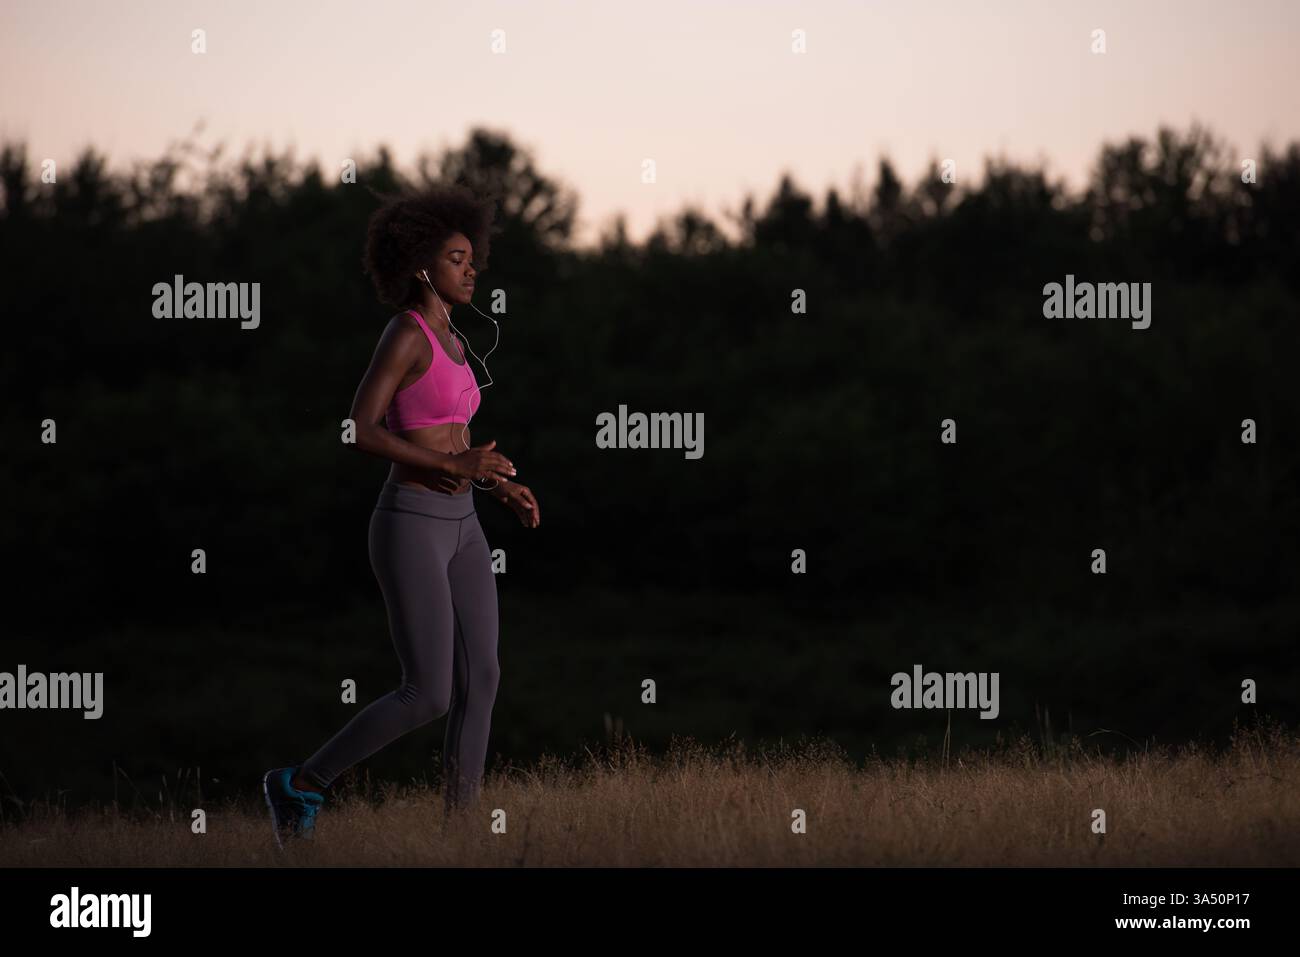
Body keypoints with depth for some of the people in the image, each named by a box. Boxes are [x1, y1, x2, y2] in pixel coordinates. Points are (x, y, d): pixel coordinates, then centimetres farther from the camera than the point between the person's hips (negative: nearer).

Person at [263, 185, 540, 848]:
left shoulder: (447, 341, 14)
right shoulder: (404, 335, -15)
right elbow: (360, 433, -23)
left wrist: (501, 488, 12)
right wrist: (456, 465, -25)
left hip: (456, 527, 9)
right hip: (410, 528, -9)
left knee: (480, 681, 2)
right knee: (428, 698, -8)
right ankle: (301, 785, 9)